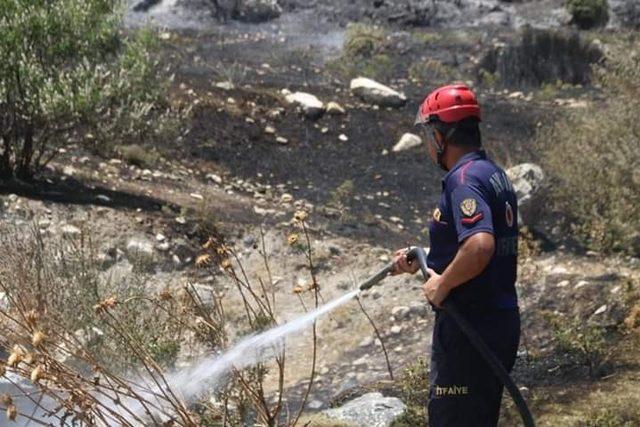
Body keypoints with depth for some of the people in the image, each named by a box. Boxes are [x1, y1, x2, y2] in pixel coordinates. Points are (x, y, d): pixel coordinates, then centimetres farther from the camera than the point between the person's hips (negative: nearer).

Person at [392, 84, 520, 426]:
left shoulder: (464, 178, -18)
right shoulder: (494, 174, 14)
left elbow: (480, 246, -33)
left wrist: (442, 284, -19)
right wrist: (421, 263, 20)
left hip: (469, 328, -10)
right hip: (500, 321, 10)